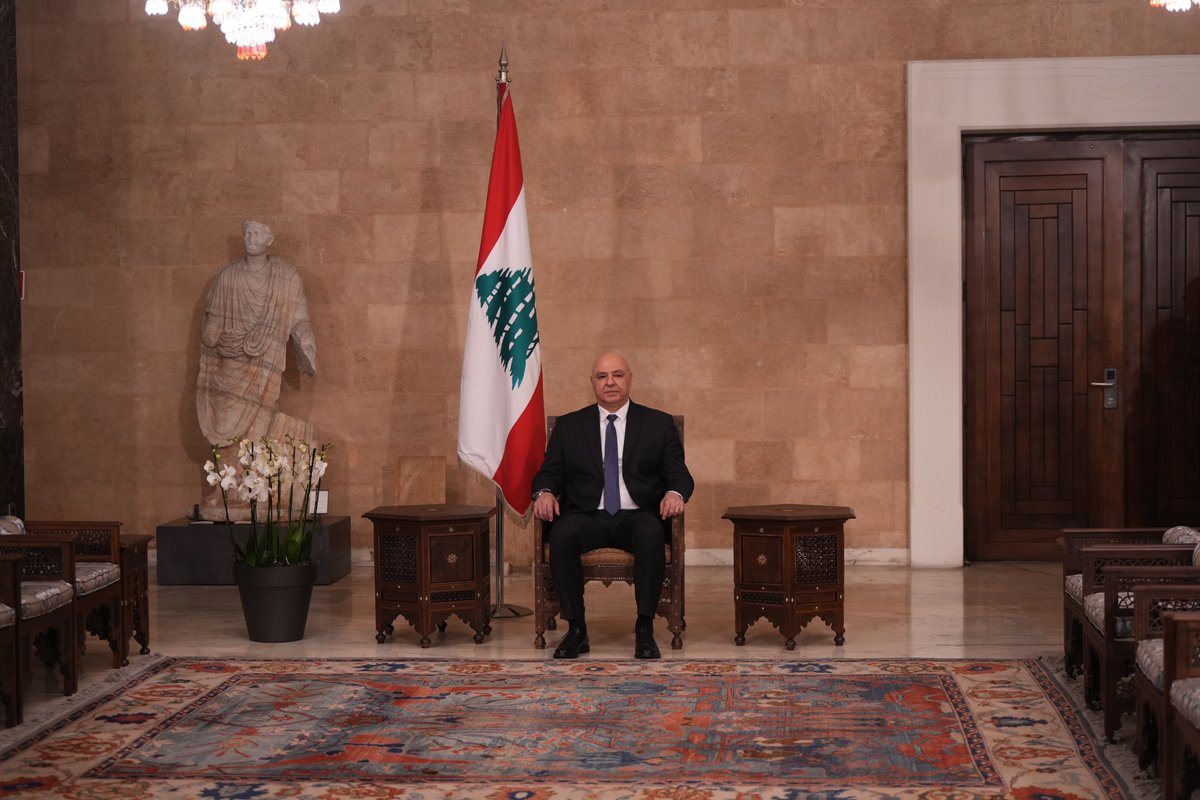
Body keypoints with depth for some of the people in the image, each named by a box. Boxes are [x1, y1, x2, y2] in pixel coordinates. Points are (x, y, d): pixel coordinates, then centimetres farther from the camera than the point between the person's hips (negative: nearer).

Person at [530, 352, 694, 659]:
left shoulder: (659, 424, 14)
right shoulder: (568, 426, 16)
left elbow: (679, 474, 8)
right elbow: (549, 473, 13)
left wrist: (675, 493, -16)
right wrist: (545, 493, -12)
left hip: (637, 517, -1)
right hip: (586, 516, 1)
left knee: (651, 534, -37)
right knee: (562, 535, -34)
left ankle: (645, 629, -25)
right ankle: (576, 629, -22)